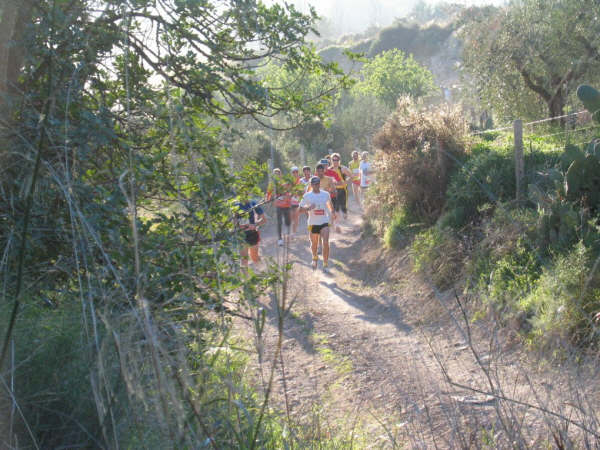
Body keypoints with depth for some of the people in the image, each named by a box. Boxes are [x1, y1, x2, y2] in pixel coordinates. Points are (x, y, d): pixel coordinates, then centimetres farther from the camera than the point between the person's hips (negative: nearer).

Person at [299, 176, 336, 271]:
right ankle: (315, 258, 46)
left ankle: (325, 264, -7)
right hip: (313, 223, 0)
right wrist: (308, 208, -20)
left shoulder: (326, 194, 4)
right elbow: (301, 207, -2)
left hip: (324, 222, 0)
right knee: (314, 244, 14)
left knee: (326, 243, -16)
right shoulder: (307, 195, -3)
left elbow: (330, 204, 23)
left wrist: (333, 213, 32)